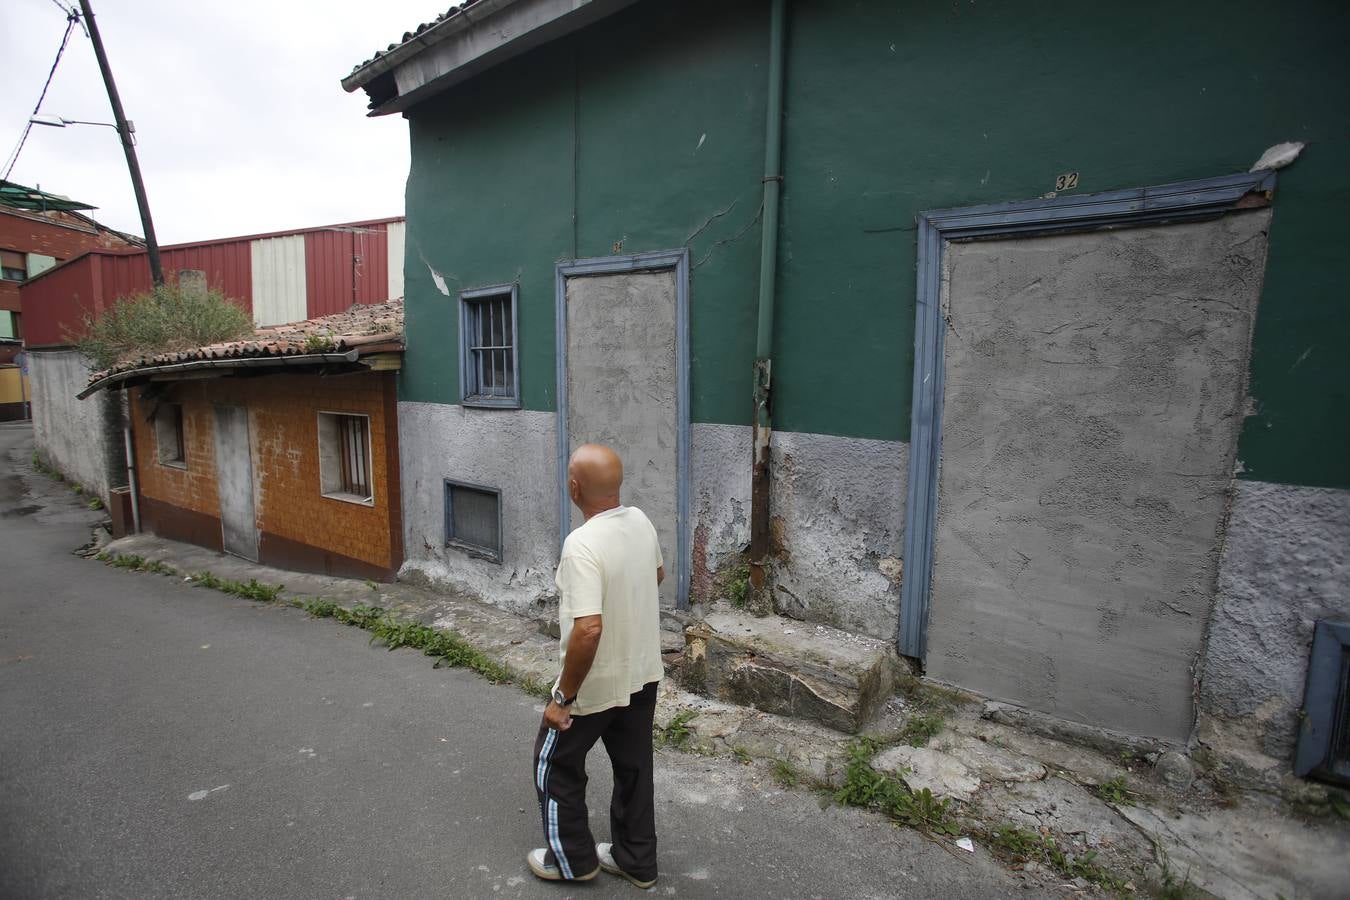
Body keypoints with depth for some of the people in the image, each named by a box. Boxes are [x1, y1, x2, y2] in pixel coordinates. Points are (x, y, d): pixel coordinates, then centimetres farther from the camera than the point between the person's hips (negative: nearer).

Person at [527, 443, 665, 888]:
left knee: (555, 764, 19)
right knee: (633, 766, 22)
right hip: (643, 673, 7)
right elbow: (657, 574, 13)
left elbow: (588, 630, -33)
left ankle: (573, 859, 36)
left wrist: (563, 697, -21)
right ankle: (636, 860, 39)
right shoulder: (640, 521, -5)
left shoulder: (582, 545, -29)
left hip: (597, 685, -7)